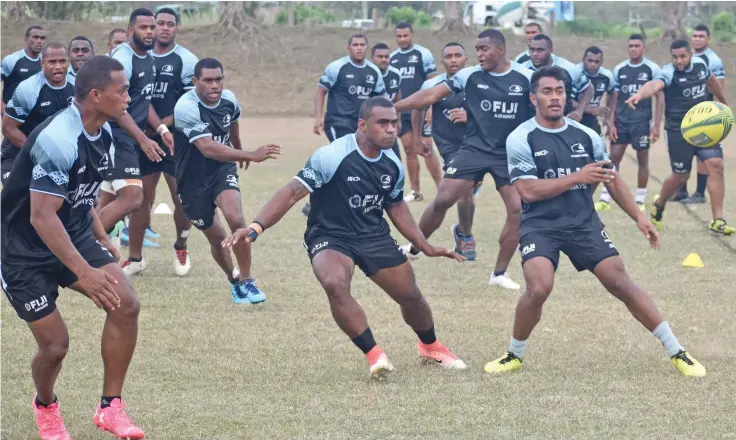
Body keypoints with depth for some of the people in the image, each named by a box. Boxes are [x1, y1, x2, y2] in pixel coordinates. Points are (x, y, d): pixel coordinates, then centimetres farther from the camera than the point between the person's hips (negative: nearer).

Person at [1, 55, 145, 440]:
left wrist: (100, 238, 19)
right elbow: (42, 217, -33)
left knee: (126, 305, -12)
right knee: (55, 343, -6)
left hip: (75, 237, 8)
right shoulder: (57, 140, -30)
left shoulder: (102, 132, -1)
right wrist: (84, 273, -35)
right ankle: (45, 407, 28)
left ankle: (110, 408, 0)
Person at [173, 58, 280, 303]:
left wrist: (238, 150, 36)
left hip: (222, 169, 3)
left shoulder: (229, 99, -8)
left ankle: (246, 281, -10)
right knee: (216, 236, 6)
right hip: (193, 179, -3)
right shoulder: (186, 108, -27)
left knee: (235, 217, -23)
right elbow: (208, 148, -39)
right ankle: (234, 282, 33)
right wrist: (251, 155, -48)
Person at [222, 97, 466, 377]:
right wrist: (256, 227, -37)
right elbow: (293, 192, -25)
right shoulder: (332, 156, -23)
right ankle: (374, 354, -20)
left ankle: (430, 347, 43)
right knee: (335, 284, -35)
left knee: (410, 294, 10)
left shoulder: (392, 165, -3)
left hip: (375, 236, 6)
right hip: (330, 238, -5)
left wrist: (426, 247, 17)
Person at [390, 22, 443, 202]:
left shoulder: (423, 54, -4)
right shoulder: (392, 58, 11)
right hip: (401, 112, 5)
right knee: (409, 150, 7)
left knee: (425, 149, -10)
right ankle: (415, 191, 13)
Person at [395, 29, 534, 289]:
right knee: (443, 200, -9)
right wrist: (391, 108, -7)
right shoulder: (470, 75, -5)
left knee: (517, 209, -9)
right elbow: (430, 95, -4)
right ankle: (413, 249, 13)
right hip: (474, 148, 0)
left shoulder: (526, 78, -9)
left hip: (510, 153, 0)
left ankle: (500, 273, 5)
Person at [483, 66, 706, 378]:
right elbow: (528, 190, -16)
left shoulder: (586, 136, 5)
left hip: (584, 223, 3)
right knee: (539, 288, -25)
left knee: (621, 283, -4)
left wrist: (638, 217, 9)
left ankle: (675, 351, 5)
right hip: (540, 226, -3)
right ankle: (514, 355, 0)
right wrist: (579, 177, -19)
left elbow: (612, 179, 16)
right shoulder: (521, 139, -7)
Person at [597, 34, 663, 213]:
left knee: (643, 158, 3)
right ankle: (605, 198, 3)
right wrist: (611, 123, 2)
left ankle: (640, 200, 12)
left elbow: (660, 98, -3)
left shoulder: (653, 69, -4)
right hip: (621, 120, 3)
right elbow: (614, 98, 9)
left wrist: (657, 125, -9)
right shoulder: (619, 69, 5)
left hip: (642, 121, -3)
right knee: (614, 157, 1)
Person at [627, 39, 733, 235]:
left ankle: (717, 220, -4)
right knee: (681, 176, 5)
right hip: (678, 131, -5)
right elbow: (655, 84, -44)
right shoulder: (669, 73, -20)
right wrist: (640, 94, -66)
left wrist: (724, 103, 35)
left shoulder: (700, 65, -1)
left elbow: (711, 81, 22)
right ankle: (659, 205, 37)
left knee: (716, 165, -10)